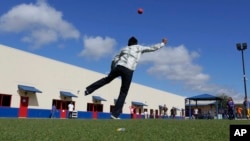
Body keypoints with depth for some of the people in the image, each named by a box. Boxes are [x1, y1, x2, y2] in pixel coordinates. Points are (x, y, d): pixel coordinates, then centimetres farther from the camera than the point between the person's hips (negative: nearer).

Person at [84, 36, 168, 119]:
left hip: (119, 66, 3)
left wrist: (113, 70, 31)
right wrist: (163, 43, 31)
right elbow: (153, 48, 18)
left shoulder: (124, 49, 26)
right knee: (123, 93, 4)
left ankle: (89, 89, 17)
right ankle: (115, 114, 2)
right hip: (128, 70, -3)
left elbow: (114, 60, 23)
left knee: (107, 79, 27)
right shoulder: (139, 48, 17)